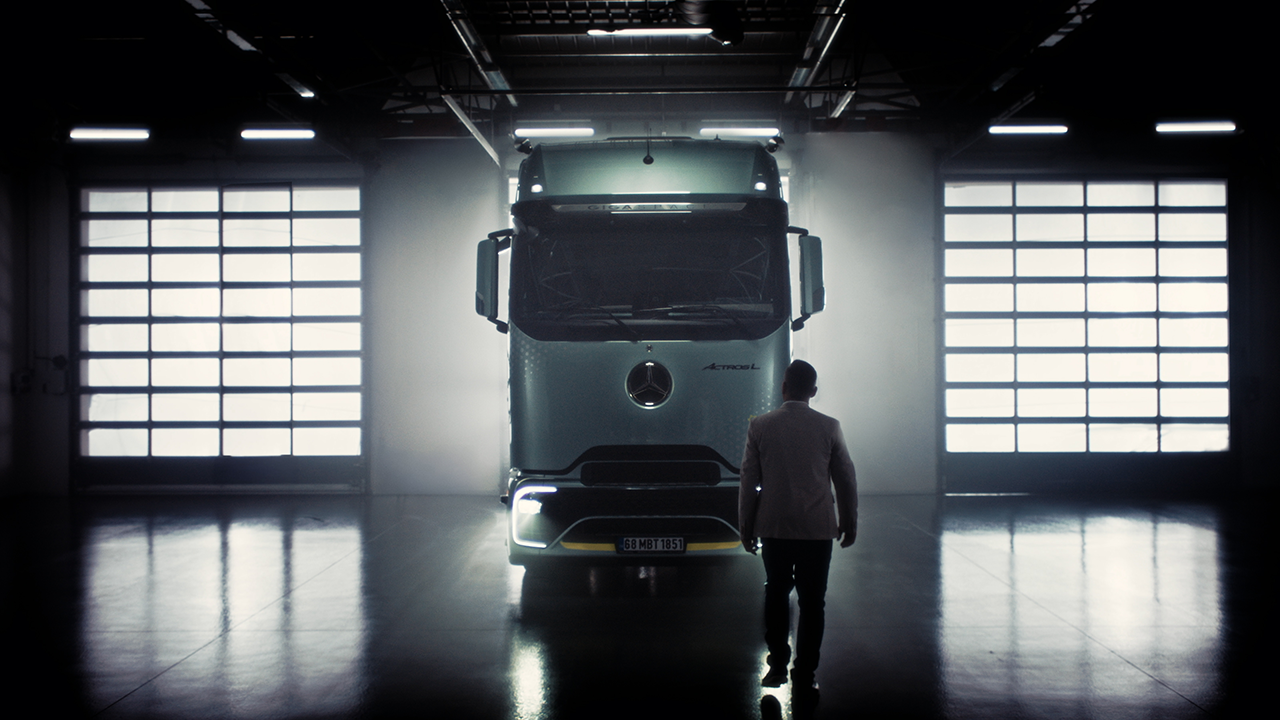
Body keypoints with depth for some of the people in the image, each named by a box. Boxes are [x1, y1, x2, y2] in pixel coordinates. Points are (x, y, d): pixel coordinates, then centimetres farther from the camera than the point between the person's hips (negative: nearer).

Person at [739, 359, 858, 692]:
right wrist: (849, 522, 15)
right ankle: (804, 674, 6)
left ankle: (778, 666, 13)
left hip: (774, 527, 1)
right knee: (812, 601, 6)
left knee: (776, 594, 15)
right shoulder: (829, 427, -4)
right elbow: (846, 479, 2)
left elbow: (749, 481, -1)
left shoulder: (760, 426, -4)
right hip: (817, 528, -1)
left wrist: (746, 526, 9)